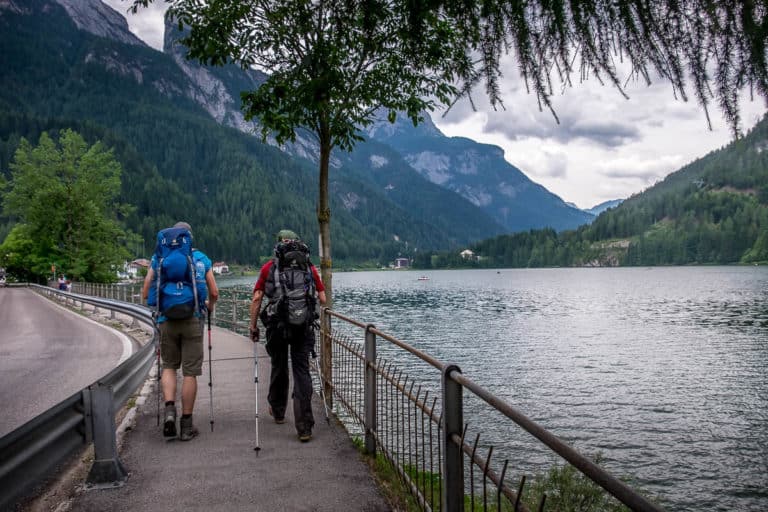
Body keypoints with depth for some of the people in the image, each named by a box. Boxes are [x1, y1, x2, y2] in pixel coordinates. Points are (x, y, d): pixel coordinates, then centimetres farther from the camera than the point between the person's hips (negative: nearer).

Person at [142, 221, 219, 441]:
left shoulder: (159, 258, 7)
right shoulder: (201, 258, 5)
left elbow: (146, 293, 5)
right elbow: (214, 293, 5)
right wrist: (209, 305, 27)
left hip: (166, 320, 1)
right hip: (192, 319, -1)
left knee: (169, 366, 18)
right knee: (190, 372, 5)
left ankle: (169, 409, -3)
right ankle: (186, 424, 9)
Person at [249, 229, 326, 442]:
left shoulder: (269, 267, 5)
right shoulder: (309, 267, 8)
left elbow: (256, 299, 0)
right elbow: (323, 299, 9)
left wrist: (253, 325, 9)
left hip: (277, 326, 0)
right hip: (304, 327, 0)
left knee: (278, 368, 20)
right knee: (302, 372, 1)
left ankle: (277, 412, 41)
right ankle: (304, 427, -5)